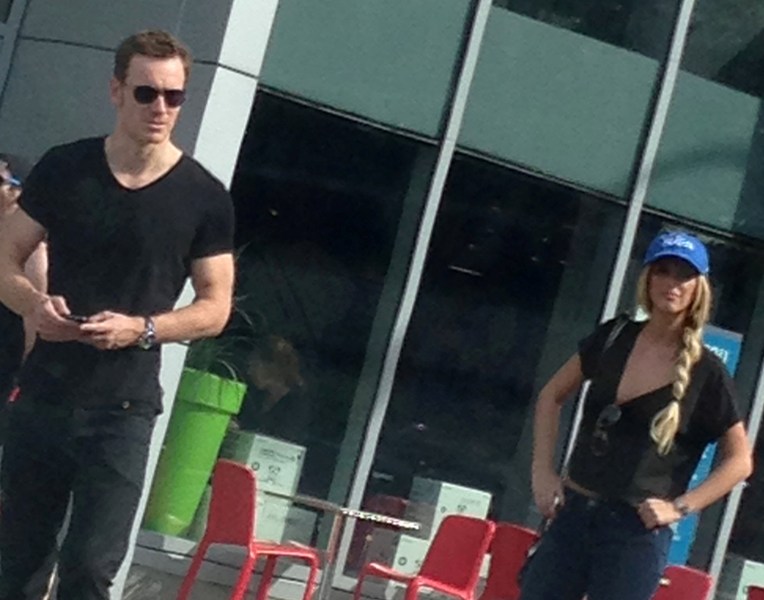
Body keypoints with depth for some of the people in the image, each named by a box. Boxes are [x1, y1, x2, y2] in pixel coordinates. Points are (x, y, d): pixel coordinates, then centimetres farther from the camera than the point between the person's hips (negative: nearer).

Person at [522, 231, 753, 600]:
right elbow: (552, 396, 15)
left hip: (637, 532, -4)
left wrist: (680, 507, -9)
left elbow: (739, 461, 0)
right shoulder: (613, 338, 4)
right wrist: (542, 470, 6)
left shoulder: (705, 373, -6)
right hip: (574, 513, 4)